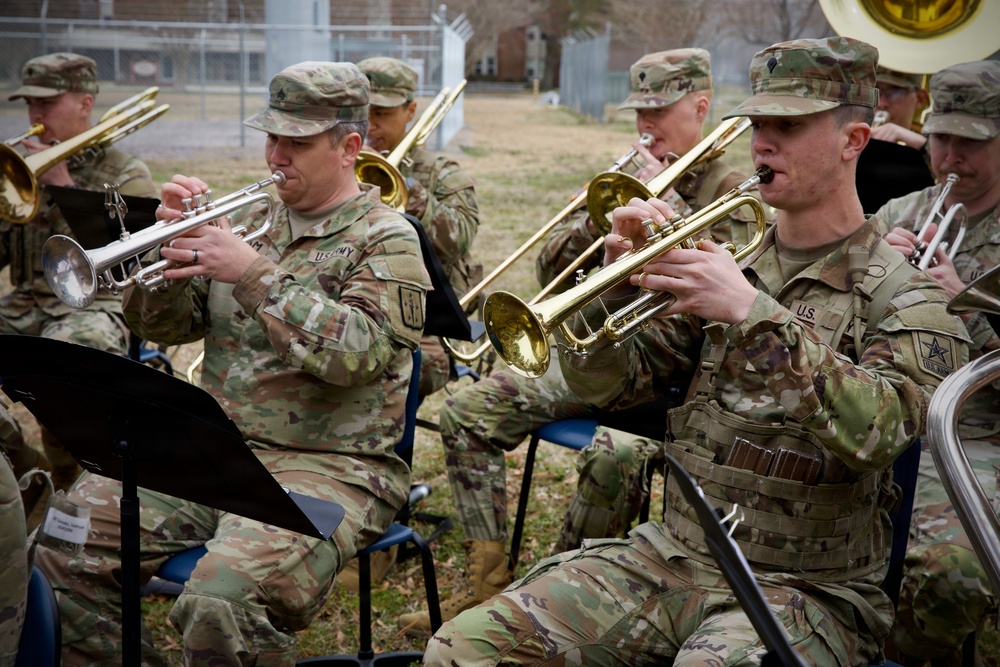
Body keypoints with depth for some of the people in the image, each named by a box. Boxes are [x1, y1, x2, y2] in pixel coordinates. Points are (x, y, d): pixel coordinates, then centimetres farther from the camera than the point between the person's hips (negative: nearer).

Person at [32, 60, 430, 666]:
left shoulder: (386, 240, -2)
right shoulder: (253, 218, 16)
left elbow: (354, 352, -19)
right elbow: (166, 325, 14)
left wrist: (253, 274, -22)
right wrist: (173, 241, -5)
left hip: (328, 468, -6)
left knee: (222, 598, -32)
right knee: (67, 542, -8)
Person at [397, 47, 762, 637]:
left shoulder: (734, 192, 1)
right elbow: (552, 272, 11)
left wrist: (671, 205, -14)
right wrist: (597, 217, -8)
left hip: (679, 374, -6)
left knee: (615, 455, -37)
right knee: (469, 410, -9)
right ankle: (489, 580, -5)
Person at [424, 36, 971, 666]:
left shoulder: (906, 295, -3)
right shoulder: (729, 262, 11)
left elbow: (876, 431, -22)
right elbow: (606, 385, 8)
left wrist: (754, 314, -27)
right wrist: (618, 280, -10)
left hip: (807, 587, -4)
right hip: (672, 554, 4)